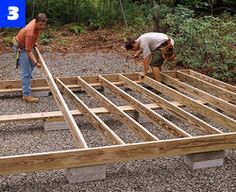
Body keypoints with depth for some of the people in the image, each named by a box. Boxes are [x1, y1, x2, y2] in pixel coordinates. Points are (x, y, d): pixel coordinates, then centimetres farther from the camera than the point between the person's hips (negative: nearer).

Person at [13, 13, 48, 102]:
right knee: (26, 71, -14)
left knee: (31, 64, 27)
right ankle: (27, 95, -13)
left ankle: (27, 79, 51)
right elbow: (28, 51, -33)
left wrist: (34, 42, 10)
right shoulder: (30, 33, -38)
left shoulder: (36, 22, -14)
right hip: (20, 47, -9)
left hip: (27, 44, 9)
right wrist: (36, 63, -40)